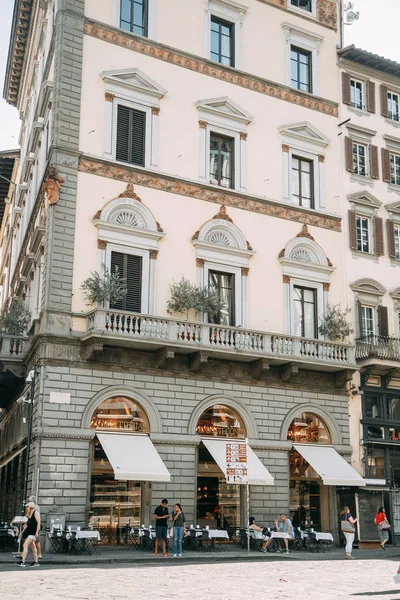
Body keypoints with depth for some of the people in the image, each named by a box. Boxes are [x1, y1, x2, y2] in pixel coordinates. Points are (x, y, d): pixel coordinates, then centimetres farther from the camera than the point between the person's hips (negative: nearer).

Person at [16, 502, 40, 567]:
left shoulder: (36, 513, -7)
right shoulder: (29, 514, 17)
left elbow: (38, 523, -14)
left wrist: (37, 532, -21)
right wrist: (22, 532, 23)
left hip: (33, 532, -8)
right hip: (28, 531, 8)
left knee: (25, 545, -17)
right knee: (32, 546, 11)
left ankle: (22, 562, -21)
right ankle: (35, 562, 17)